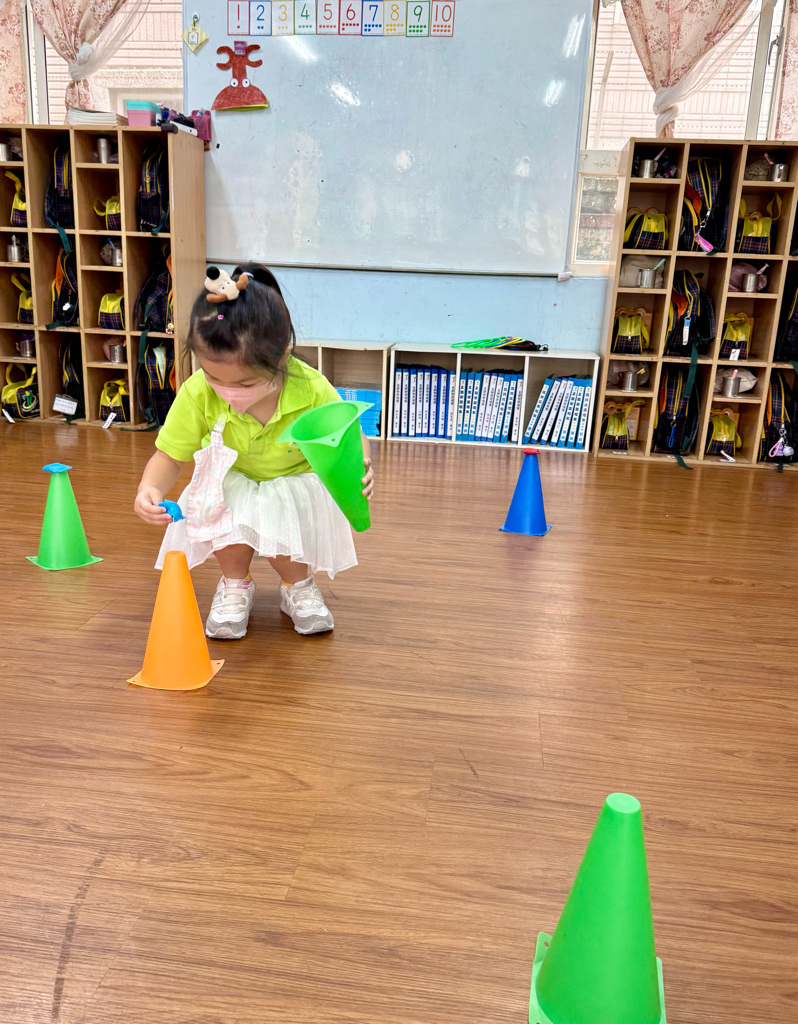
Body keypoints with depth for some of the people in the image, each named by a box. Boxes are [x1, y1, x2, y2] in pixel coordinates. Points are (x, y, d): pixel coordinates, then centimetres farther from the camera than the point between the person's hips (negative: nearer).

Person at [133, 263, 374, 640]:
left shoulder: (311, 390, -26)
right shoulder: (197, 394, -22)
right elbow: (170, 456, -11)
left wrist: (361, 465, -35)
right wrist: (149, 489, -32)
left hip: (293, 493, -1)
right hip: (231, 491, 1)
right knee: (216, 490, -32)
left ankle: (298, 584, 9)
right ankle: (235, 584, 1)